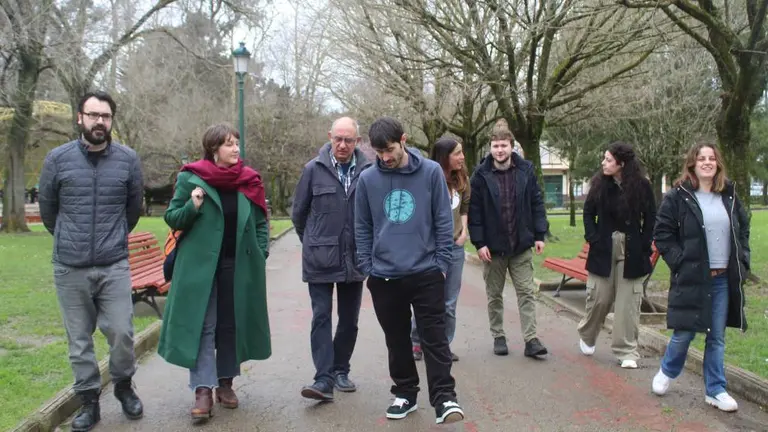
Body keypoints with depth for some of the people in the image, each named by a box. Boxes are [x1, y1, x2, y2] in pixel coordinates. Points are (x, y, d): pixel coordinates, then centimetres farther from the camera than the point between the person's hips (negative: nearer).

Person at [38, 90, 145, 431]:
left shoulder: (128, 159, -1)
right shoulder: (58, 158, -2)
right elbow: (47, 209, 13)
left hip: (115, 266, 0)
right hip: (70, 267, 1)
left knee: (121, 332, -1)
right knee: (79, 340, 8)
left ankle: (124, 386, 25)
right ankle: (89, 401, 23)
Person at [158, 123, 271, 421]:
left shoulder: (248, 180, 4)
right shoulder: (191, 178, -4)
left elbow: (261, 222, 10)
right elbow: (172, 218, 0)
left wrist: (261, 254, 0)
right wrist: (192, 207, -19)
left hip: (239, 265, 3)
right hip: (201, 264, -3)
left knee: (232, 325, 10)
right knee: (202, 325, -2)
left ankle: (225, 383, 23)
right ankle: (202, 390, 1)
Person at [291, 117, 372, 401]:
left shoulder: (368, 171, -5)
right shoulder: (314, 169, -4)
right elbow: (299, 212, 6)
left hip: (354, 260, 2)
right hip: (320, 260, -1)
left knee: (349, 320, 12)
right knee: (321, 317, -3)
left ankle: (340, 370, 28)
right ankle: (324, 379, 0)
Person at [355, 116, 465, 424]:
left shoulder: (431, 172, -4)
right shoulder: (367, 179, 0)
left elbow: (443, 220, 0)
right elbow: (362, 227, 7)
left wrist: (442, 263, -3)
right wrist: (367, 268, 2)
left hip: (426, 274, -2)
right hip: (383, 277, 2)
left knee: (434, 339, 1)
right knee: (397, 341, 13)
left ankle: (444, 398, 8)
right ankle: (405, 393, 28)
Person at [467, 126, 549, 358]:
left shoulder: (526, 170, -1)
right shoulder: (481, 174, -7)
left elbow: (537, 203, 3)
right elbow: (474, 211, -7)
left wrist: (539, 235, -1)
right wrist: (479, 243, -12)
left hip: (521, 245, 1)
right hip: (492, 246, -1)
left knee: (526, 293, 2)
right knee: (494, 295, 12)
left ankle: (531, 339, 7)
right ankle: (498, 337, 25)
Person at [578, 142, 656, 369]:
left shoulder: (642, 185, -6)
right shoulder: (600, 183, -1)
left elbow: (650, 218, 1)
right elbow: (588, 212, 7)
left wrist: (644, 246, -5)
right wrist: (593, 238, -4)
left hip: (631, 252, -1)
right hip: (603, 248, 1)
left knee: (628, 301, 0)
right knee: (599, 297, 6)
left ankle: (627, 352, 10)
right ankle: (586, 336, 32)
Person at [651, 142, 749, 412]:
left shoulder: (729, 195, 8)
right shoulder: (678, 196, -6)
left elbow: (743, 229, 17)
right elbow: (662, 233, -5)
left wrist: (742, 262, 7)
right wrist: (679, 262, -12)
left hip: (724, 279, 4)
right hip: (692, 277, -4)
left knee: (717, 337, 10)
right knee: (684, 333, 3)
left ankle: (715, 390, 21)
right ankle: (667, 372, 30)